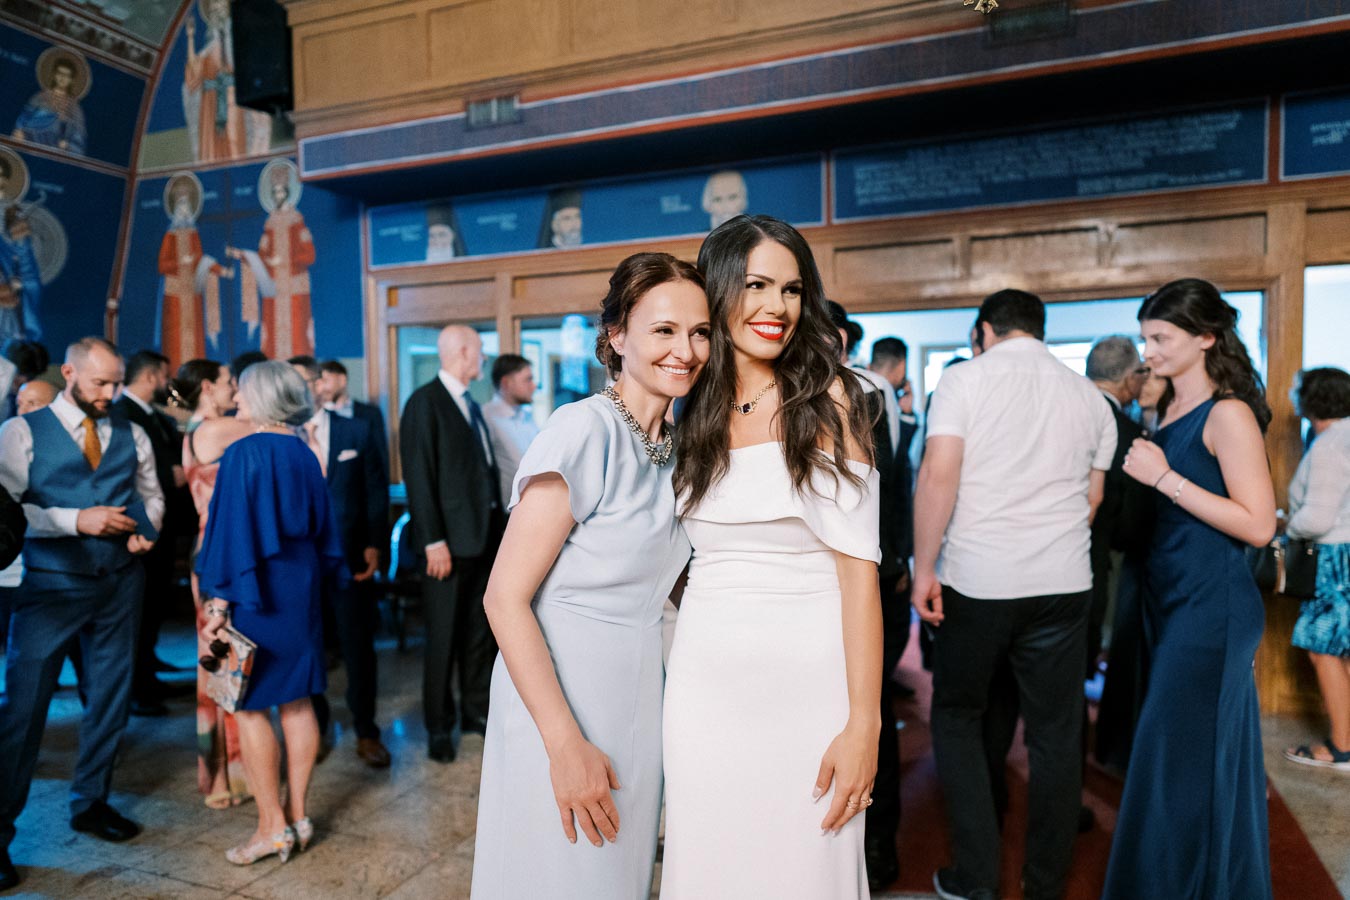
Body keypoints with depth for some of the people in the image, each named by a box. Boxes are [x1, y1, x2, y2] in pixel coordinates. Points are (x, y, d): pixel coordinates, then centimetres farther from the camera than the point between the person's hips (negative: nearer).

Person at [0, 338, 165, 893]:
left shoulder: (130, 436, 7)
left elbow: (151, 494, 15)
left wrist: (146, 528, -5)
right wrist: (78, 520, -19)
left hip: (120, 582, 4)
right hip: (52, 583, -4)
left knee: (111, 696, 12)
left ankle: (90, 802, 31)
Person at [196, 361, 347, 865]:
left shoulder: (244, 453, -14)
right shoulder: (304, 455, 5)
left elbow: (231, 530, -16)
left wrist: (219, 601, -14)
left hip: (254, 592, -7)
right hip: (301, 587, 7)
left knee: (250, 706, 3)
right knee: (296, 701, 11)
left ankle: (273, 827, 9)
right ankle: (298, 814, 20)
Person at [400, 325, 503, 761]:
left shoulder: (471, 405, 15)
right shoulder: (424, 402, -9)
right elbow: (419, 477, -14)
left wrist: (499, 525, 10)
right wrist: (433, 541, -18)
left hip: (486, 534, 7)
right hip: (450, 540, -7)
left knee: (480, 631, 15)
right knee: (444, 637, 4)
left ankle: (476, 710, 29)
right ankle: (439, 727, 18)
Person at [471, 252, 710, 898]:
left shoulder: (676, 445, 3)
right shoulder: (584, 430, -19)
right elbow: (505, 598, -21)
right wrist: (567, 745, -22)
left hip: (638, 702, 7)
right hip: (559, 702, -7)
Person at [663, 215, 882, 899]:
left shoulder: (826, 398, -5)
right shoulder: (692, 410, 7)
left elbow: (858, 567, -10)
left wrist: (863, 724, -14)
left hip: (806, 681, -3)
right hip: (705, 682, 3)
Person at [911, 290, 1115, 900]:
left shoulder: (965, 377, -3)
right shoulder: (1087, 395, 10)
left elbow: (938, 475, -14)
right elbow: (1092, 497, 14)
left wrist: (924, 568, -9)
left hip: (975, 581, -3)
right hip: (1063, 584, 4)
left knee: (959, 722, 12)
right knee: (1055, 734, 13)